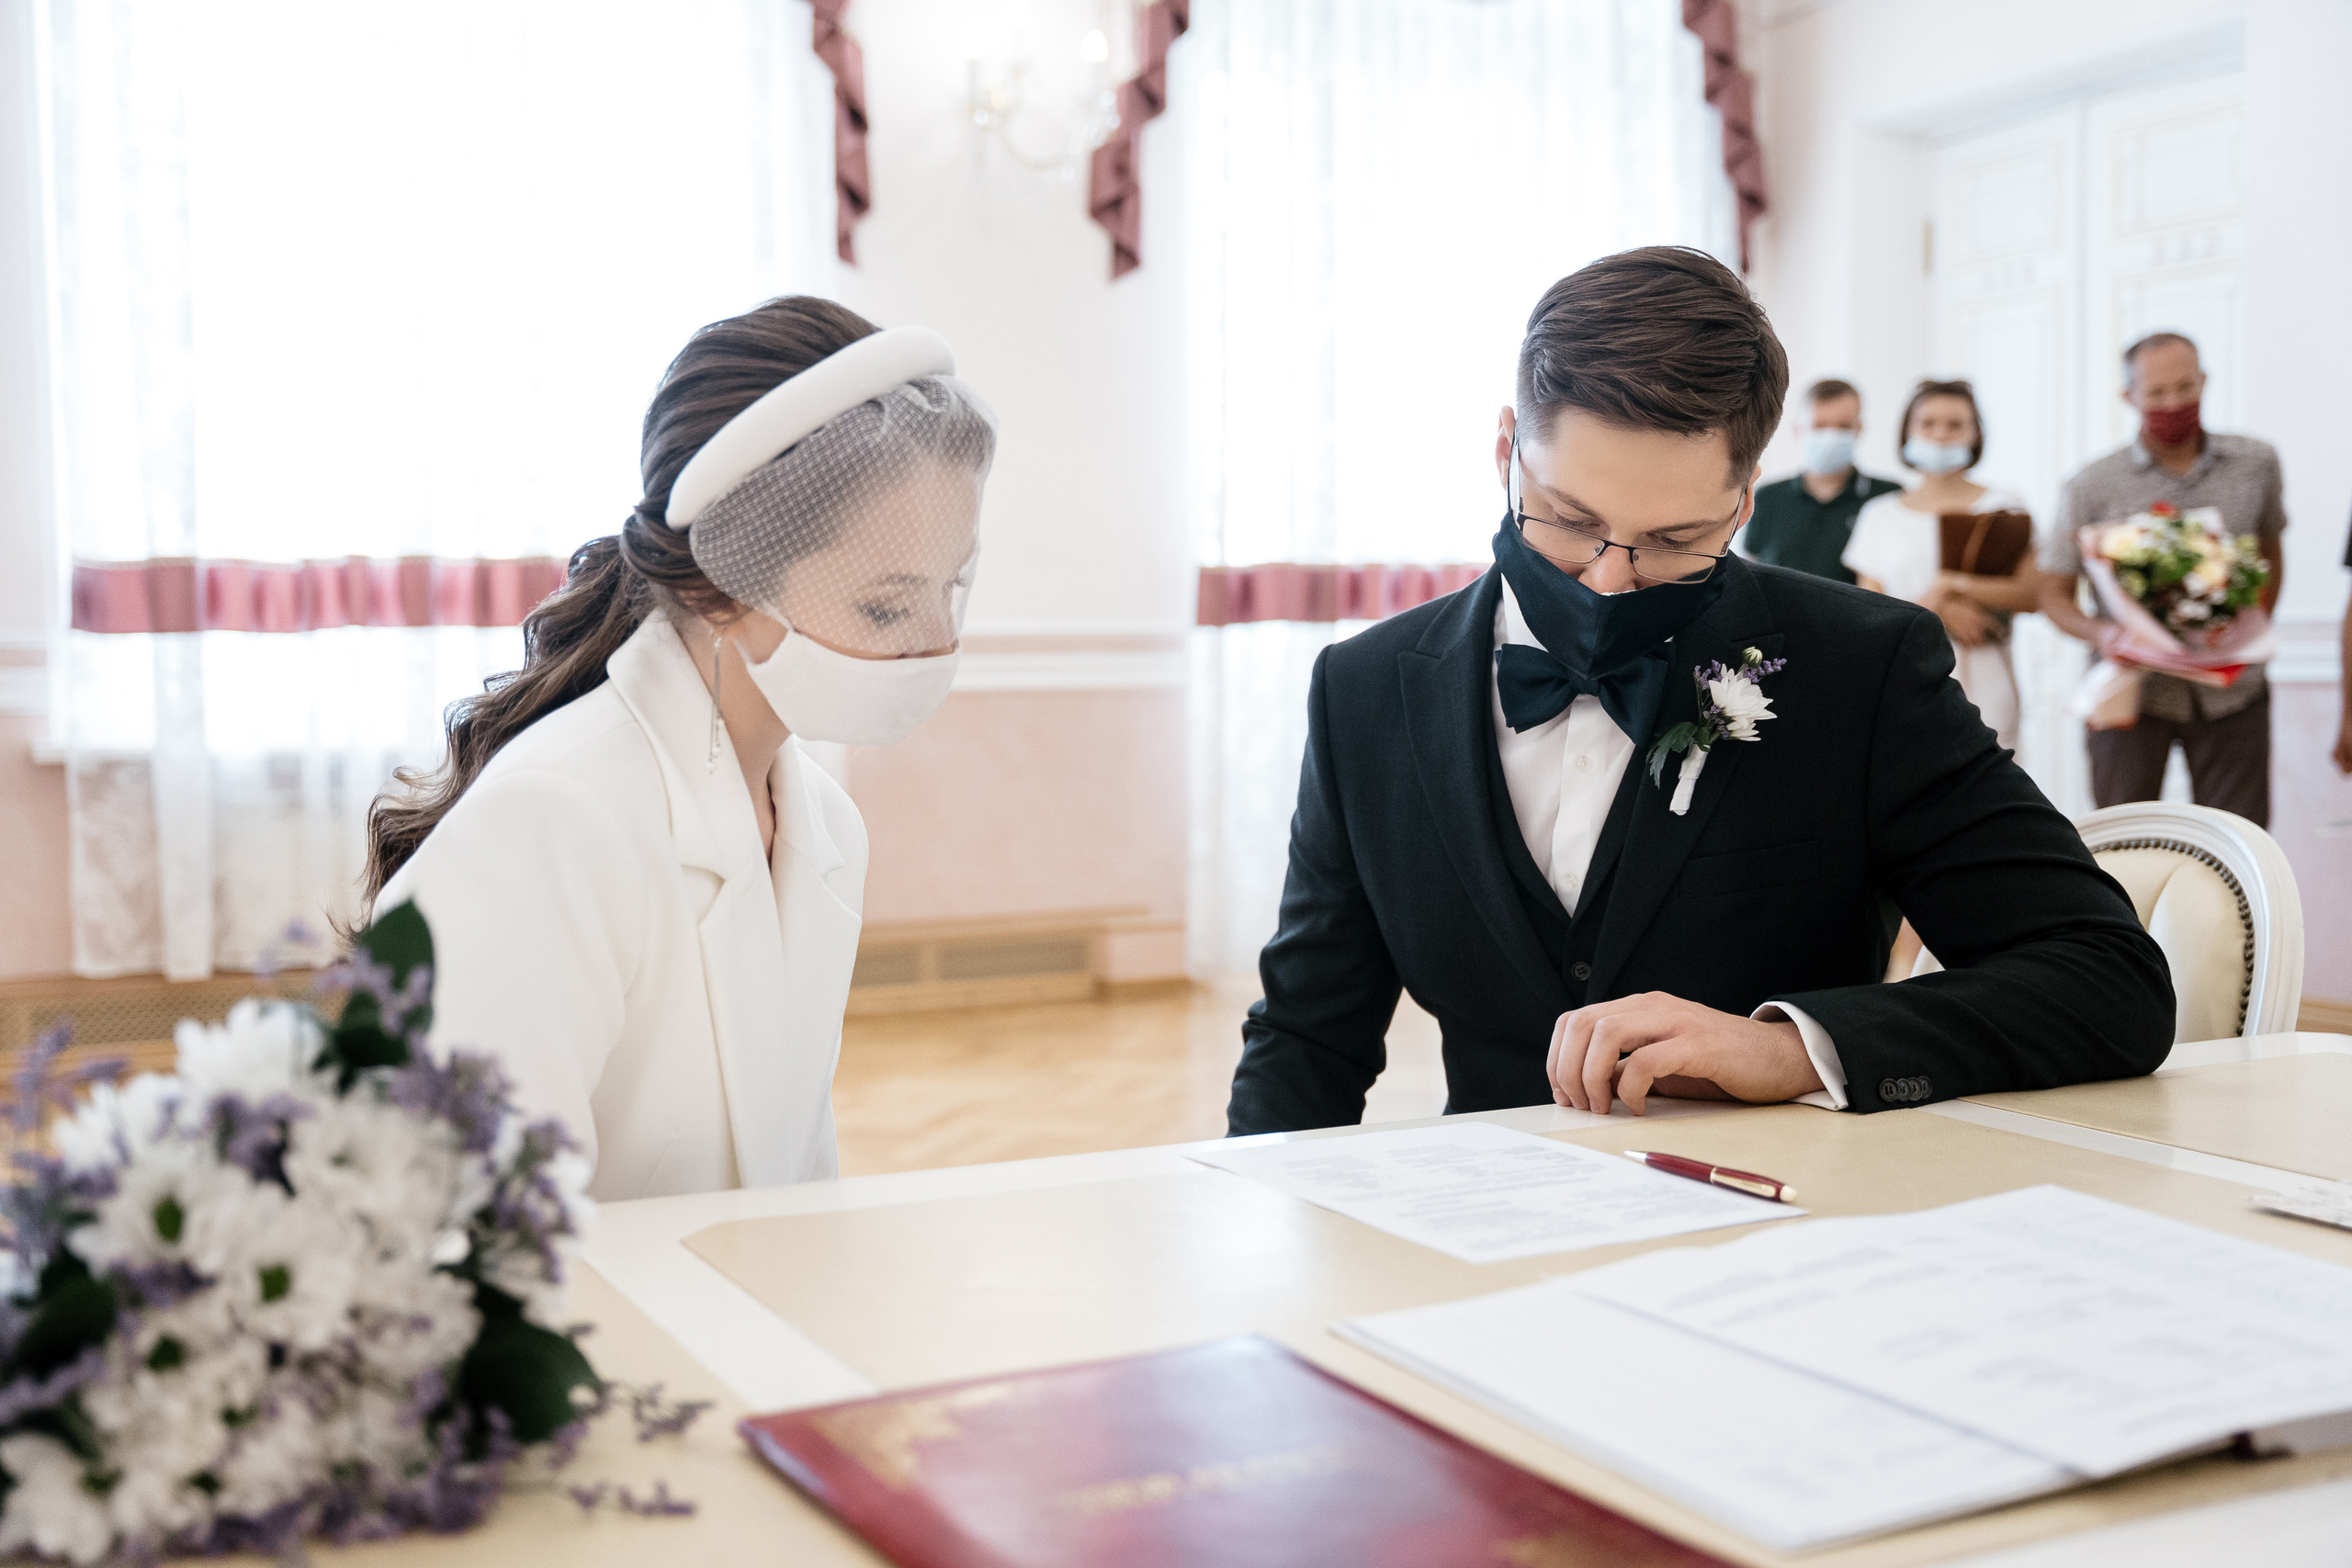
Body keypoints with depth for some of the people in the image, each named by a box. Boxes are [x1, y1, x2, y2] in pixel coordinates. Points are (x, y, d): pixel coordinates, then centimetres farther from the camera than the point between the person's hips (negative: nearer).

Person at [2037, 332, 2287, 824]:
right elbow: (2054, 593, 0)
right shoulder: (2092, 486, -4)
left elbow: (2270, 554, 19)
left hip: (2232, 694, 2)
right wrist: (2100, 633, -20)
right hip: (2133, 692, -2)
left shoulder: (2256, 464, 4)